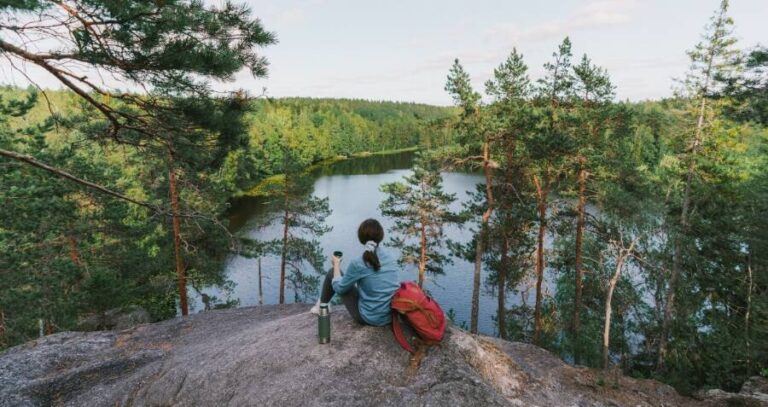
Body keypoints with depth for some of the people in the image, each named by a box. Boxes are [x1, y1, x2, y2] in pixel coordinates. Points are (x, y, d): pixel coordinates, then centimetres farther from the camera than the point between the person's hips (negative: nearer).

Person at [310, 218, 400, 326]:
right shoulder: (392, 256, -5)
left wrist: (336, 264, 11)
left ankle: (321, 306, 36)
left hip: (369, 318, -5)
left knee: (332, 273, 11)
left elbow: (339, 288, -5)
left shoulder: (358, 263, -21)